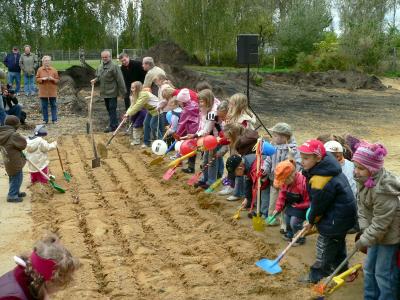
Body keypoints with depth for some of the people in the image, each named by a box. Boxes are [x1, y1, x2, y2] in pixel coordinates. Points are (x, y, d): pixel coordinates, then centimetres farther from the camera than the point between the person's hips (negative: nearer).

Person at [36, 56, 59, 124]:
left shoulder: (54, 70, 2)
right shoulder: (40, 70, 3)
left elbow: (57, 80, 3)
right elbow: (37, 79, 4)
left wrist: (52, 79, -16)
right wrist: (42, 79, -14)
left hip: (52, 91, 0)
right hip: (43, 91, 0)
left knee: (53, 105, 3)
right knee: (44, 106, 4)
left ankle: (54, 119, 11)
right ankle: (45, 119, 14)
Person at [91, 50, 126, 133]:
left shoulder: (114, 66, -14)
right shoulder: (100, 67, 11)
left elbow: (120, 79, -16)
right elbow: (98, 76, 24)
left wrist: (123, 91, -16)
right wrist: (95, 80, 0)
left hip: (112, 92, -8)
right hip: (104, 92, 8)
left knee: (112, 108, -6)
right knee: (108, 109, 15)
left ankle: (113, 125, 0)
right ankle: (114, 123, 27)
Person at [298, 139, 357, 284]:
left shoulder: (320, 181, -33)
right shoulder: (325, 167, -3)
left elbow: (318, 205, -19)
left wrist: (311, 222, 0)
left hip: (337, 219, -10)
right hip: (344, 213, 10)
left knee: (325, 247, 5)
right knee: (337, 243, 26)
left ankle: (317, 275, 19)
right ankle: (341, 269, 44)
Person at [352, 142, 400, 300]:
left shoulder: (383, 190, -34)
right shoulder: (363, 179, -7)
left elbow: (380, 223, -28)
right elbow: (362, 206, 1)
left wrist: (364, 240, -18)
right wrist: (364, 229, -10)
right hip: (375, 231, 9)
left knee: (384, 273, 2)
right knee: (369, 268, 20)